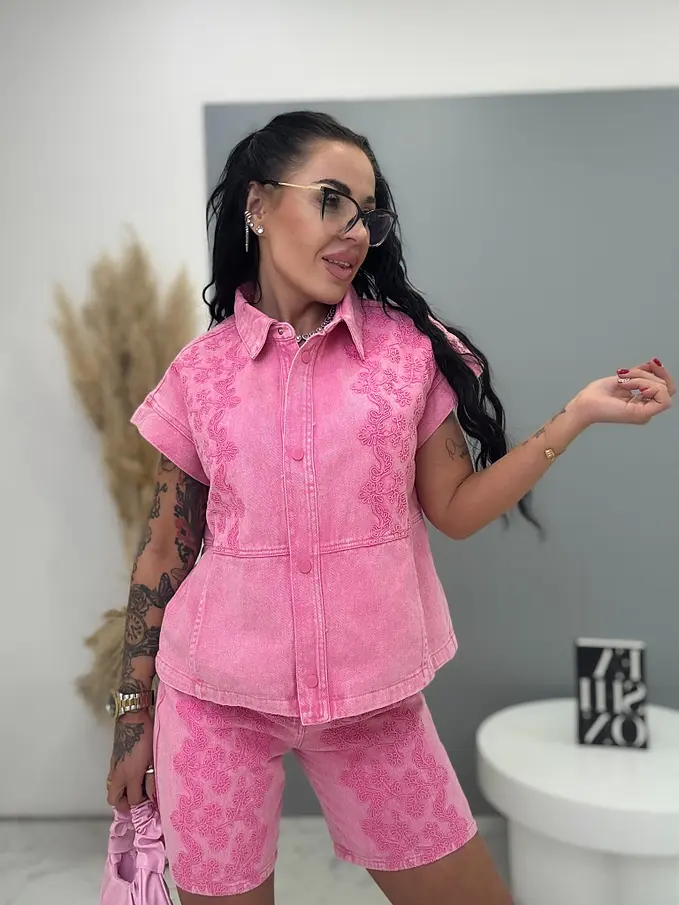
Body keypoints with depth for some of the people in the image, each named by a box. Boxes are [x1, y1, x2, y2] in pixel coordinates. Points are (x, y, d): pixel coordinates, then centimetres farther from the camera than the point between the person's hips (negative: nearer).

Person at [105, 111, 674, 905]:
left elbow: (456, 509, -1)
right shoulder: (199, 371, -2)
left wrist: (578, 414, -11)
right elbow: (165, 550, 4)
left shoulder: (411, 347, -2)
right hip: (214, 701, 0)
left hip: (369, 699, 1)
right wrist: (133, 716, 8)